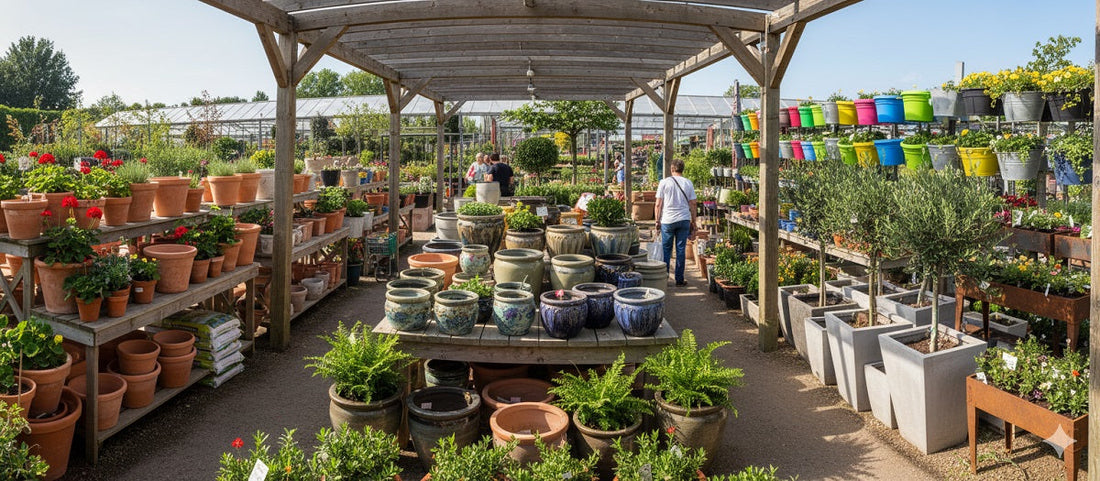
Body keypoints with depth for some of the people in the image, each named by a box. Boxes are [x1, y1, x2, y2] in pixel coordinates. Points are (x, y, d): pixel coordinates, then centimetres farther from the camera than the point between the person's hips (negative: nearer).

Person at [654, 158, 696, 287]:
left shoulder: (664, 182, -2)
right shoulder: (688, 183, 4)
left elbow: (658, 204, -3)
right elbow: (692, 204, 6)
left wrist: (657, 220, 7)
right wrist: (693, 222, 13)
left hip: (667, 220, -1)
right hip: (684, 220, 1)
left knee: (666, 249, 9)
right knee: (681, 249, 5)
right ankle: (679, 279, 9)